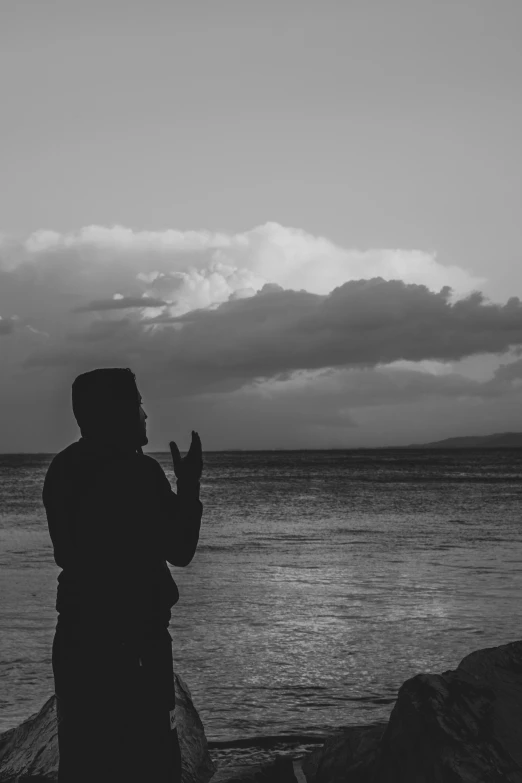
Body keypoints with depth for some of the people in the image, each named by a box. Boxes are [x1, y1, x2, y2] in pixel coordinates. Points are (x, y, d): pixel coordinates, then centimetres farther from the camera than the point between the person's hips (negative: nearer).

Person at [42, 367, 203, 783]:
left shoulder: (62, 470, 3)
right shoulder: (138, 473, -17)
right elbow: (179, 550, -10)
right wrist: (190, 485, 1)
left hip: (77, 632, 7)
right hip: (133, 636, -7)